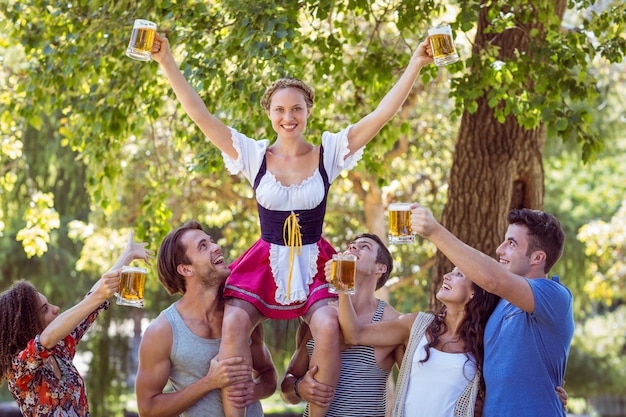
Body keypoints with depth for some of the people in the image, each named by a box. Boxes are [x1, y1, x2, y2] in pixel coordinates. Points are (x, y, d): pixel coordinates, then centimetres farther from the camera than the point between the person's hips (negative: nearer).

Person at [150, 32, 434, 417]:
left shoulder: (329, 152, 1)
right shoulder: (253, 155, 2)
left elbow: (383, 113, -5)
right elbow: (200, 114, -3)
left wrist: (416, 64, -12)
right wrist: (166, 61, -9)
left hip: (314, 265, 0)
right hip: (265, 264, 1)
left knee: (328, 326, -29)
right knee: (234, 323, -27)